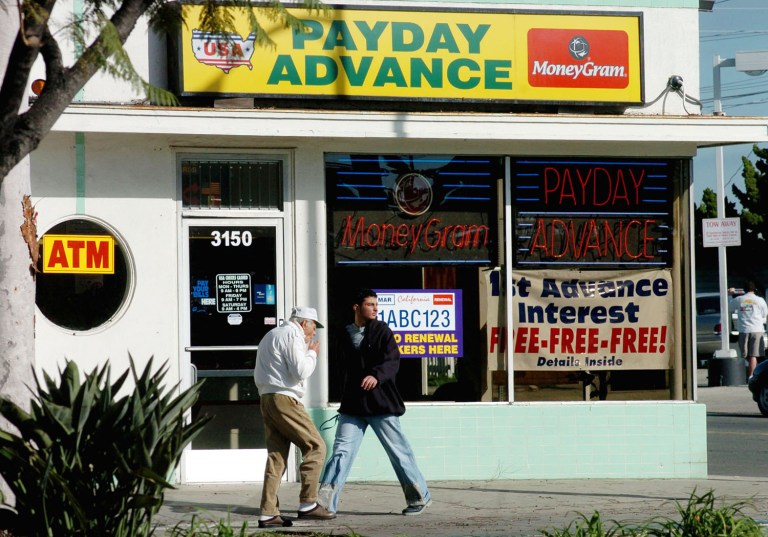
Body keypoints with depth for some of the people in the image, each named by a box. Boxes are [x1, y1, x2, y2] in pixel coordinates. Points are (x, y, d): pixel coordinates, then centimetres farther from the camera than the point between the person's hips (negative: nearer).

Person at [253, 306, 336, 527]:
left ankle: (268, 513, 0)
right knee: (315, 446, -6)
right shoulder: (292, 335, -6)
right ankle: (308, 504, -10)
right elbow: (301, 371, -15)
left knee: (276, 456, 6)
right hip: (284, 398, -10)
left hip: (267, 398, 10)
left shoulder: (271, 335, 25)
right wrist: (312, 353, 2)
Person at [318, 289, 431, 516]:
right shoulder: (344, 335, 8)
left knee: (398, 451, 3)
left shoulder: (382, 331, -1)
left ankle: (420, 497, 16)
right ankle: (324, 501, -10)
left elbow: (393, 360, -12)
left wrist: (376, 375, -29)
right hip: (352, 404, 3)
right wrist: (348, 394, 9)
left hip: (381, 403, -3)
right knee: (341, 450, -5)